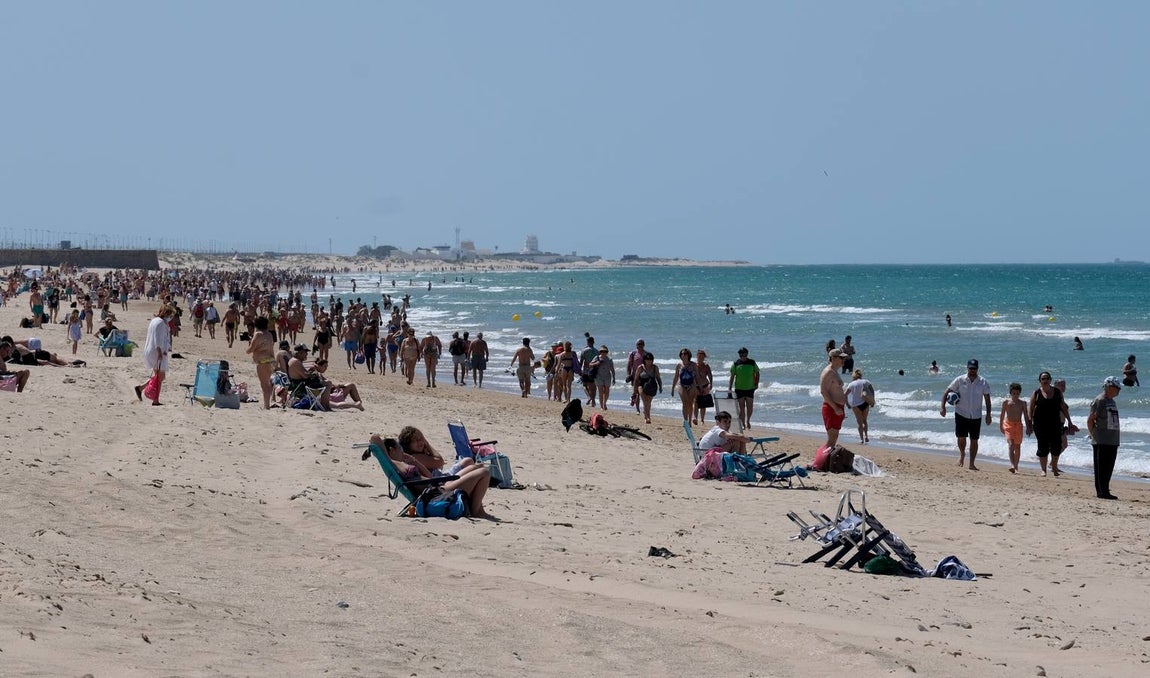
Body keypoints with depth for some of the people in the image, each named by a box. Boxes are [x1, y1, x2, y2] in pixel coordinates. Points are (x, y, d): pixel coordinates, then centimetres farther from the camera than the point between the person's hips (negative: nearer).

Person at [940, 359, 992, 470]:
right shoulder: (960, 380, -4)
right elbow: (947, 392, 0)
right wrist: (943, 406, -11)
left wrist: (988, 414, -3)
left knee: (974, 440, 2)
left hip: (976, 416, 1)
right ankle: (962, 454, 29)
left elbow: (987, 399, 2)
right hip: (961, 414, -1)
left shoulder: (983, 382, -3)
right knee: (961, 437, -3)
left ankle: (972, 464, 12)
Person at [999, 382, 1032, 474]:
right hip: (1008, 424, -2)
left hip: (1018, 425, 2)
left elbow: (1026, 415, 7)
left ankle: (1016, 467, 15)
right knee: (1011, 444, -16)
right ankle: (1012, 465, -27)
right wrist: (1000, 425, 9)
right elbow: (1002, 414, 8)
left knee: (1017, 446, 5)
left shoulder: (1022, 403, 4)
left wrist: (1028, 427, 3)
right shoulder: (1006, 401, 2)